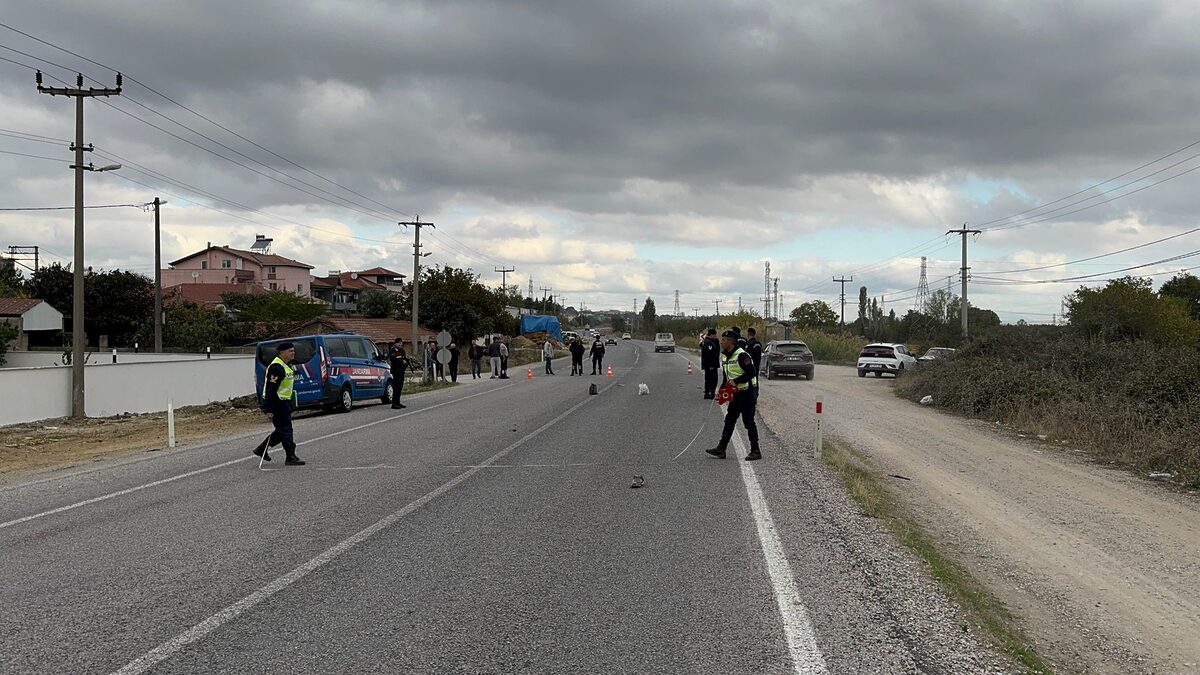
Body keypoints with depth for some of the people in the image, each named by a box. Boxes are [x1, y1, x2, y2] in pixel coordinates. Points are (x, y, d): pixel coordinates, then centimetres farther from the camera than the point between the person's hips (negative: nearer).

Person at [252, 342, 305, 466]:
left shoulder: (286, 365, 14)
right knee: (285, 430, -6)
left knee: (282, 430, 15)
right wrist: (269, 410, -26)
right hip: (277, 403, -11)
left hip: (284, 403, 11)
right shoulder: (277, 367, -20)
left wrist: (290, 404, 25)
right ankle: (290, 457, -1)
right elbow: (270, 389, -23)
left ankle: (261, 450, 25)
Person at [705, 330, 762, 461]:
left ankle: (755, 451, 3)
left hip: (748, 393, -9)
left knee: (749, 422, -5)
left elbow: (751, 373, -24)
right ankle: (721, 449, 12)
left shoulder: (742, 355, -18)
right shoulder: (725, 357, 11)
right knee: (729, 420, 9)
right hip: (736, 394, 9)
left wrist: (736, 381, -26)